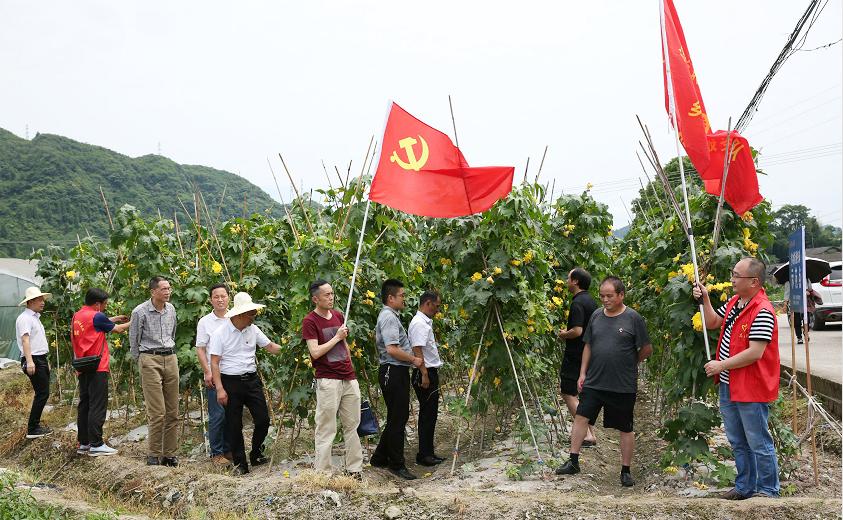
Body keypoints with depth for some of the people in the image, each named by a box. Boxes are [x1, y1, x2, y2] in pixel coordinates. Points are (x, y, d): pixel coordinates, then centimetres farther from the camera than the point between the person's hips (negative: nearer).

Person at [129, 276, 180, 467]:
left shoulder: (171, 309, 10)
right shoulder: (140, 312, -7)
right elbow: (134, 341, 3)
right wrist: (142, 363, 9)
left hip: (171, 359, 6)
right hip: (150, 360, -6)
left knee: (173, 412, 4)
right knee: (157, 412, -10)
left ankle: (169, 454, 11)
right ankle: (153, 455, 0)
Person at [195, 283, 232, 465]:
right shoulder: (205, 322, 2)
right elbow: (200, 349, 0)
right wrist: (207, 372, -9)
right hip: (214, 376, -3)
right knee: (217, 414, -5)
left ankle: (228, 450, 18)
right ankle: (216, 453, 5)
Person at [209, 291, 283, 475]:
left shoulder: (253, 329, 5)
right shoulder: (220, 333, -9)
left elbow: (270, 346, 15)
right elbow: (214, 363, -10)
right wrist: (220, 389, -16)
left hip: (252, 380, 4)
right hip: (230, 382, -4)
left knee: (263, 420, 2)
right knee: (234, 425, 3)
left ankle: (256, 455, 23)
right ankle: (240, 464, 14)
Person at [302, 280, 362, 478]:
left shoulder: (338, 315, 12)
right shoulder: (310, 321, -8)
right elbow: (315, 352, -16)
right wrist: (337, 337, -11)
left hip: (349, 378, 7)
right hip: (328, 380, -7)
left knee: (352, 425, 11)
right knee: (326, 430, -1)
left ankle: (354, 469, 19)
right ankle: (323, 474, 6)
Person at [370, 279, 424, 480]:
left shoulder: (391, 316, 18)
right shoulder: (389, 317, -15)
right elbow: (392, 349, -24)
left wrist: (412, 359, 20)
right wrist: (413, 360, -13)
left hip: (396, 372, 11)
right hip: (394, 372, -11)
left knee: (397, 418, 16)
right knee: (397, 419, -5)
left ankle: (380, 458, 24)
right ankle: (397, 465, 2)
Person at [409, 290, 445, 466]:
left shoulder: (426, 322, 17)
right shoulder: (419, 323, -15)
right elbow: (417, 350, -22)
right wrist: (424, 374, -25)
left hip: (431, 372, 10)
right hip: (424, 373, -10)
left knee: (430, 414, 13)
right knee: (427, 414, -6)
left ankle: (428, 452, 19)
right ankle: (423, 455, -1)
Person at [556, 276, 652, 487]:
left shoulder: (633, 318, -8)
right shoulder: (596, 316, 6)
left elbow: (647, 349, -2)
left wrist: (628, 364, 7)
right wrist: (583, 373, 9)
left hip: (623, 385, -4)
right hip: (594, 382, 4)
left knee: (625, 428, 7)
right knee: (580, 417, 0)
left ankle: (626, 471, 18)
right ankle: (573, 462, 12)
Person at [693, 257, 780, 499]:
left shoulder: (762, 312, -23)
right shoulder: (734, 302, 6)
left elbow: (755, 353, -27)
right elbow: (713, 323, 21)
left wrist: (721, 365, -19)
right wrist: (705, 299, 5)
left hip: (751, 390, -9)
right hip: (728, 386, 10)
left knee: (759, 443, 4)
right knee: (737, 442, 20)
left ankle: (769, 491, 18)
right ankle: (745, 487, 34)